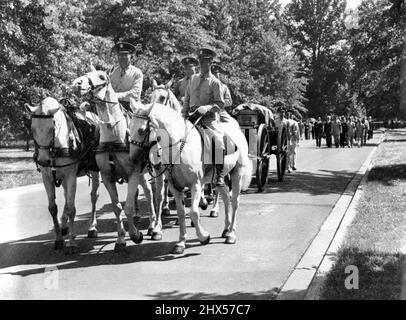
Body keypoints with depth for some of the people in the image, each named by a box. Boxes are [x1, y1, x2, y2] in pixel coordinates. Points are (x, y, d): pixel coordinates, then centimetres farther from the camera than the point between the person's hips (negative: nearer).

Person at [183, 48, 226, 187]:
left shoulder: (215, 82, 0)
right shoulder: (193, 78, 14)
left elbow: (220, 104, -4)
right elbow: (187, 99, 17)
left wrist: (206, 108, -20)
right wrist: (184, 115, 6)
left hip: (209, 118, -5)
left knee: (218, 139, -27)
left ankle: (220, 175, -18)